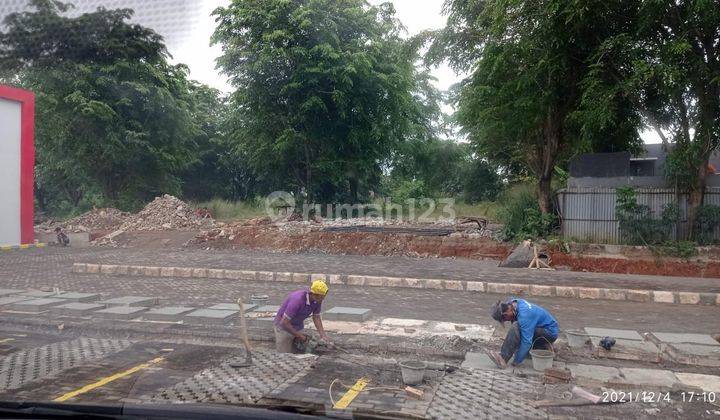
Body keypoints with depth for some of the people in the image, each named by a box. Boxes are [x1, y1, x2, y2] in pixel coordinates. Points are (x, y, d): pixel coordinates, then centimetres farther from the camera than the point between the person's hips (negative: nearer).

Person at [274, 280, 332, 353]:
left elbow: (316, 317, -1)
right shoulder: (298, 299, -35)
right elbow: (284, 322, -31)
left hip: (299, 326, 6)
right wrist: (299, 336, -20)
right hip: (283, 326, -6)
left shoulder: (318, 299, -15)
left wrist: (322, 335, -12)